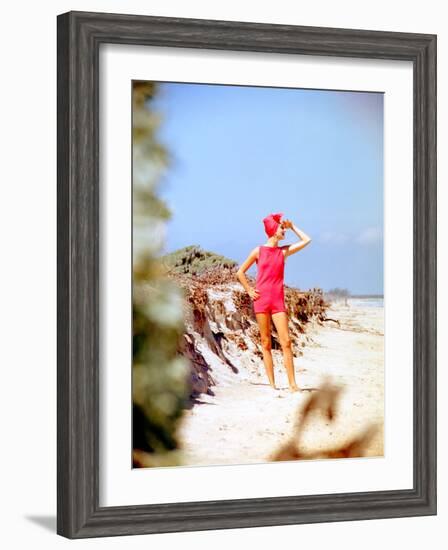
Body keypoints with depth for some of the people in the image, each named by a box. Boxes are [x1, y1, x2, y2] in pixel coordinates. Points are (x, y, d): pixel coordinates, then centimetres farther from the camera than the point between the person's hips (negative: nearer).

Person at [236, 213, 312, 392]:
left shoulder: (284, 251, 10)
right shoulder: (258, 251, 3)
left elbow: (306, 240, 11)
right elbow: (240, 272, 9)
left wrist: (292, 226, 14)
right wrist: (250, 291, 2)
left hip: (278, 300, 2)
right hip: (261, 299, -2)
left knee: (286, 341, -7)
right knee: (266, 342, 1)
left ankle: (292, 384, -7)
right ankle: (272, 384, 4)